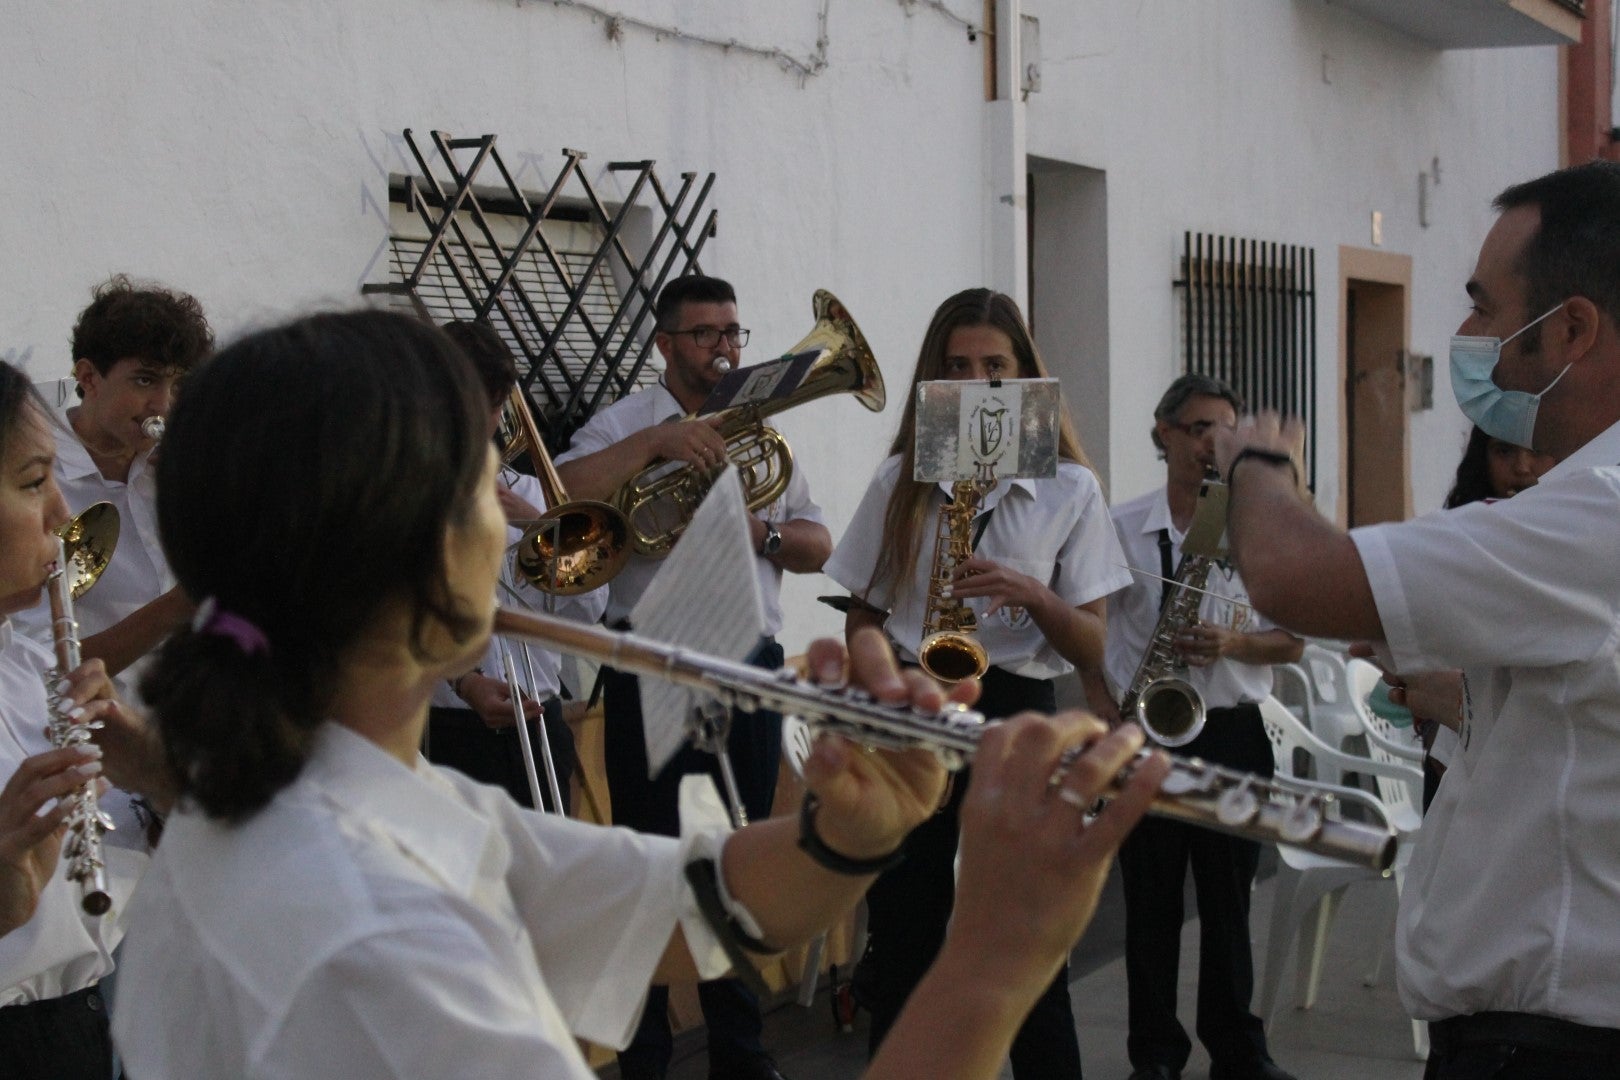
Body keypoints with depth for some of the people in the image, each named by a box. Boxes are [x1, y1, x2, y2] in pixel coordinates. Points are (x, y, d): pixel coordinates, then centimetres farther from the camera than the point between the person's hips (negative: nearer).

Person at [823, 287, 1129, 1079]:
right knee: (900, 944, 6)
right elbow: (862, 616, 11)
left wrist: (1031, 594, -19)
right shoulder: (902, 481, 6)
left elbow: (1092, 649, 0)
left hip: (1016, 715, -2)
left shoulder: (1068, 489, 1)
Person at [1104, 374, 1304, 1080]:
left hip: (1231, 731, 1)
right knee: (1150, 901, 5)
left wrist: (1231, 643, -14)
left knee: (1228, 897, 7)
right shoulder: (1120, 528, 1)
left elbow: (1292, 643, 5)